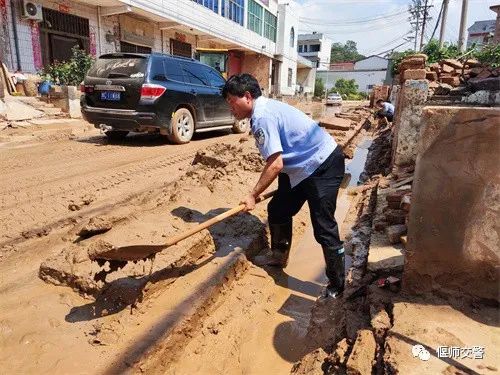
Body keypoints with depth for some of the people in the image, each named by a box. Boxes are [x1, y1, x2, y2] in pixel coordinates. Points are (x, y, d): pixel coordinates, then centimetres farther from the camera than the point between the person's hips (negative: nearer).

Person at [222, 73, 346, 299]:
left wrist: (252, 195, -17)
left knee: (324, 228, -7)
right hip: (304, 166, 11)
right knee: (277, 210, 16)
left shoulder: (262, 117, -22)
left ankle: (336, 287, 9)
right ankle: (279, 255, 37)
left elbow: (275, 164, -26)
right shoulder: (265, 107, 8)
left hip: (324, 166, -10)